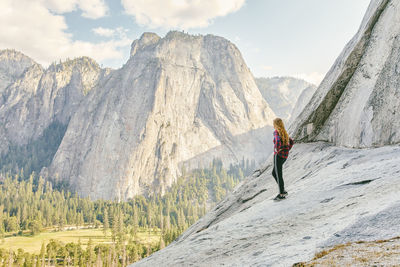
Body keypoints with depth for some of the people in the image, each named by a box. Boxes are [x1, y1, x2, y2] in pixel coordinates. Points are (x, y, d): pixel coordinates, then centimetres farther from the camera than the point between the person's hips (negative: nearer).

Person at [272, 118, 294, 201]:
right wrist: (287, 150, 17)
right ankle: (283, 190, 18)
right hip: (285, 155, 9)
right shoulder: (284, 132, 14)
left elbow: (278, 141, -33)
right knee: (274, 173, 18)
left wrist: (277, 150, -17)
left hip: (279, 155, -9)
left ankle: (282, 195, 3)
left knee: (279, 175, -2)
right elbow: (291, 142, 23)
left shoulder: (276, 132, -13)